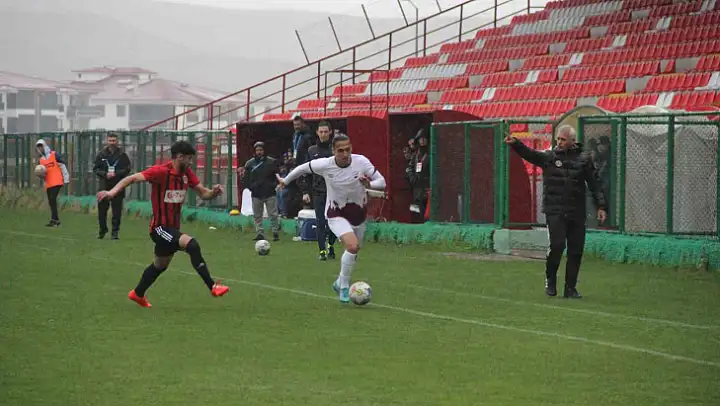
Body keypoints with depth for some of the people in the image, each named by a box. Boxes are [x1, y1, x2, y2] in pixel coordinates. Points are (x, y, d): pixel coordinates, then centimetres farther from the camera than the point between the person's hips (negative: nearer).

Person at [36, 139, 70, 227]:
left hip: (56, 182, -7)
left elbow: (63, 167, -2)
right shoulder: (41, 160, 15)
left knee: (52, 199, -18)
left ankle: (54, 219, -19)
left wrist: (66, 179, -5)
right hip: (48, 184, 7)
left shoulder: (54, 155, -3)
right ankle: (56, 220, 16)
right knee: (51, 202, 7)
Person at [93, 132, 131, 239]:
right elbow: (95, 169, 7)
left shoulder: (122, 155, 3)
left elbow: (127, 169, 0)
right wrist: (105, 174, -10)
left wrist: (116, 174, -14)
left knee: (117, 210, -1)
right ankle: (102, 230, 20)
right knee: (102, 208, 4)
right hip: (104, 186, 2)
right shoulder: (101, 154, 7)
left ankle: (115, 231, 5)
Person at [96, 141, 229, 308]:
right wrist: (113, 191, -41)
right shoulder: (161, 171, -20)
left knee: (160, 265, 25)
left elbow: (203, 193, 3)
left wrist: (214, 192, -20)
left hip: (173, 228, 9)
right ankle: (212, 287, -27)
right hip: (160, 227, -9)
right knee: (192, 245, -28)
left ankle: (137, 294, 46)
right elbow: (133, 178, -26)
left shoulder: (187, 173, 1)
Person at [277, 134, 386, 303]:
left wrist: (369, 184, -35)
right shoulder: (324, 165, -20)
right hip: (336, 215, -3)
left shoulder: (362, 162, -19)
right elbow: (303, 168, 0)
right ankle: (344, 287, -9)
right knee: (352, 246, -27)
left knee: (353, 252, 18)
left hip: (358, 213, 3)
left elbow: (382, 182, -13)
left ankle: (340, 283, 46)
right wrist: (285, 181, 14)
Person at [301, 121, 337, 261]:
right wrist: (305, 192, 2)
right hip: (318, 192, 1)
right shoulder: (311, 151, 9)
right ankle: (322, 250, 2)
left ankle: (331, 245, 24)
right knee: (320, 223, -3)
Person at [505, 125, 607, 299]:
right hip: (554, 211, -2)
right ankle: (550, 280, 8)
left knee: (576, 250, 3)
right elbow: (529, 154, -11)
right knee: (557, 245, -14)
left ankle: (570, 288, 13)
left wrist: (600, 206, 1)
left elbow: (594, 184, 7)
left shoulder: (584, 159, 6)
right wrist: (515, 144, -30)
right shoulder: (549, 157, 4)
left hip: (576, 213, 2)